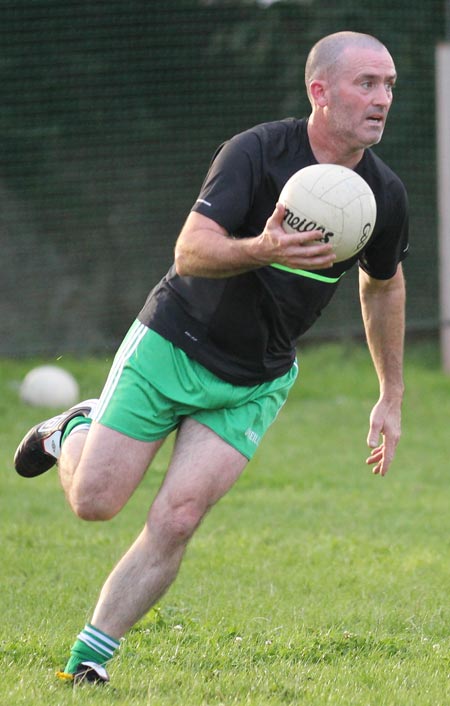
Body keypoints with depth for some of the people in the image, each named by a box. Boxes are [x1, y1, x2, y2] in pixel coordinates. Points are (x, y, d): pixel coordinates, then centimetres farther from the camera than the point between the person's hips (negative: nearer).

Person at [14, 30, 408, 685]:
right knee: (93, 501, 0)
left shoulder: (385, 195, -6)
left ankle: (90, 657, 4)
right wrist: (263, 250, -48)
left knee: (176, 521, -11)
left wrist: (392, 398, 16)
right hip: (170, 348, -3)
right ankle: (74, 431, 34)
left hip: (254, 384, 3)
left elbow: (383, 285, 14)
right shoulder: (257, 151, -21)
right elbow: (191, 250, -28)